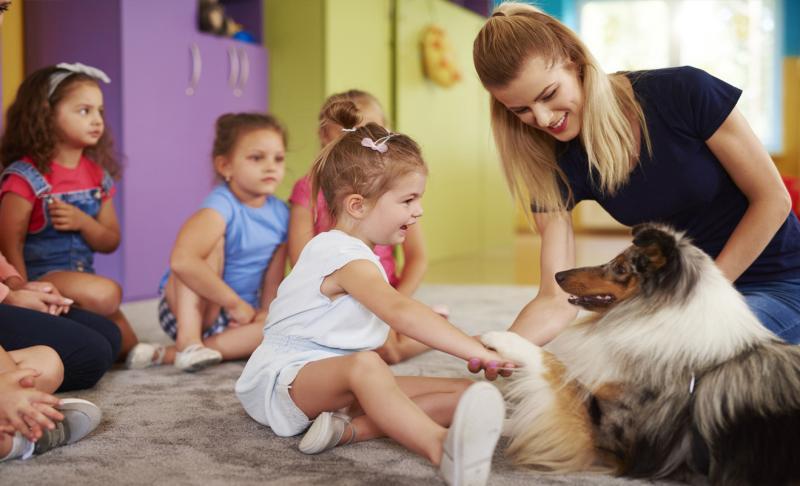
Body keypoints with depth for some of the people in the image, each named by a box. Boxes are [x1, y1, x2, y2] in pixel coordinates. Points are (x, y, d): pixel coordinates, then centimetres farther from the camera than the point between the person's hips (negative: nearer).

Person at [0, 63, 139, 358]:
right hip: (39, 279, -7)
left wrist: (82, 221, -15)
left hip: (81, 277, 7)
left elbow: (110, 242, 6)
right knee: (105, 293, -32)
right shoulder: (26, 177, -15)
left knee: (127, 346, 0)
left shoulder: (98, 176, 5)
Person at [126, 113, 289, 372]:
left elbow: (274, 277, 3)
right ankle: (189, 339, -28)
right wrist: (236, 302, -31)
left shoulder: (280, 214, -3)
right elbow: (181, 260, -40)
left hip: (238, 316, 6)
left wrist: (265, 315, -13)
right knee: (213, 242, -26)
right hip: (185, 308, -6)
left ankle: (168, 354, -24)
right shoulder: (222, 206, -24)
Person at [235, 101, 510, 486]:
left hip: (341, 379, 9)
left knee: (465, 393, -9)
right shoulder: (346, 257, -19)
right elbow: (399, 311, -34)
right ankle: (444, 449, -67)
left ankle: (349, 428, -29)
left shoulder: (356, 254, 14)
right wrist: (478, 352, -36)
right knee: (365, 366, -44)